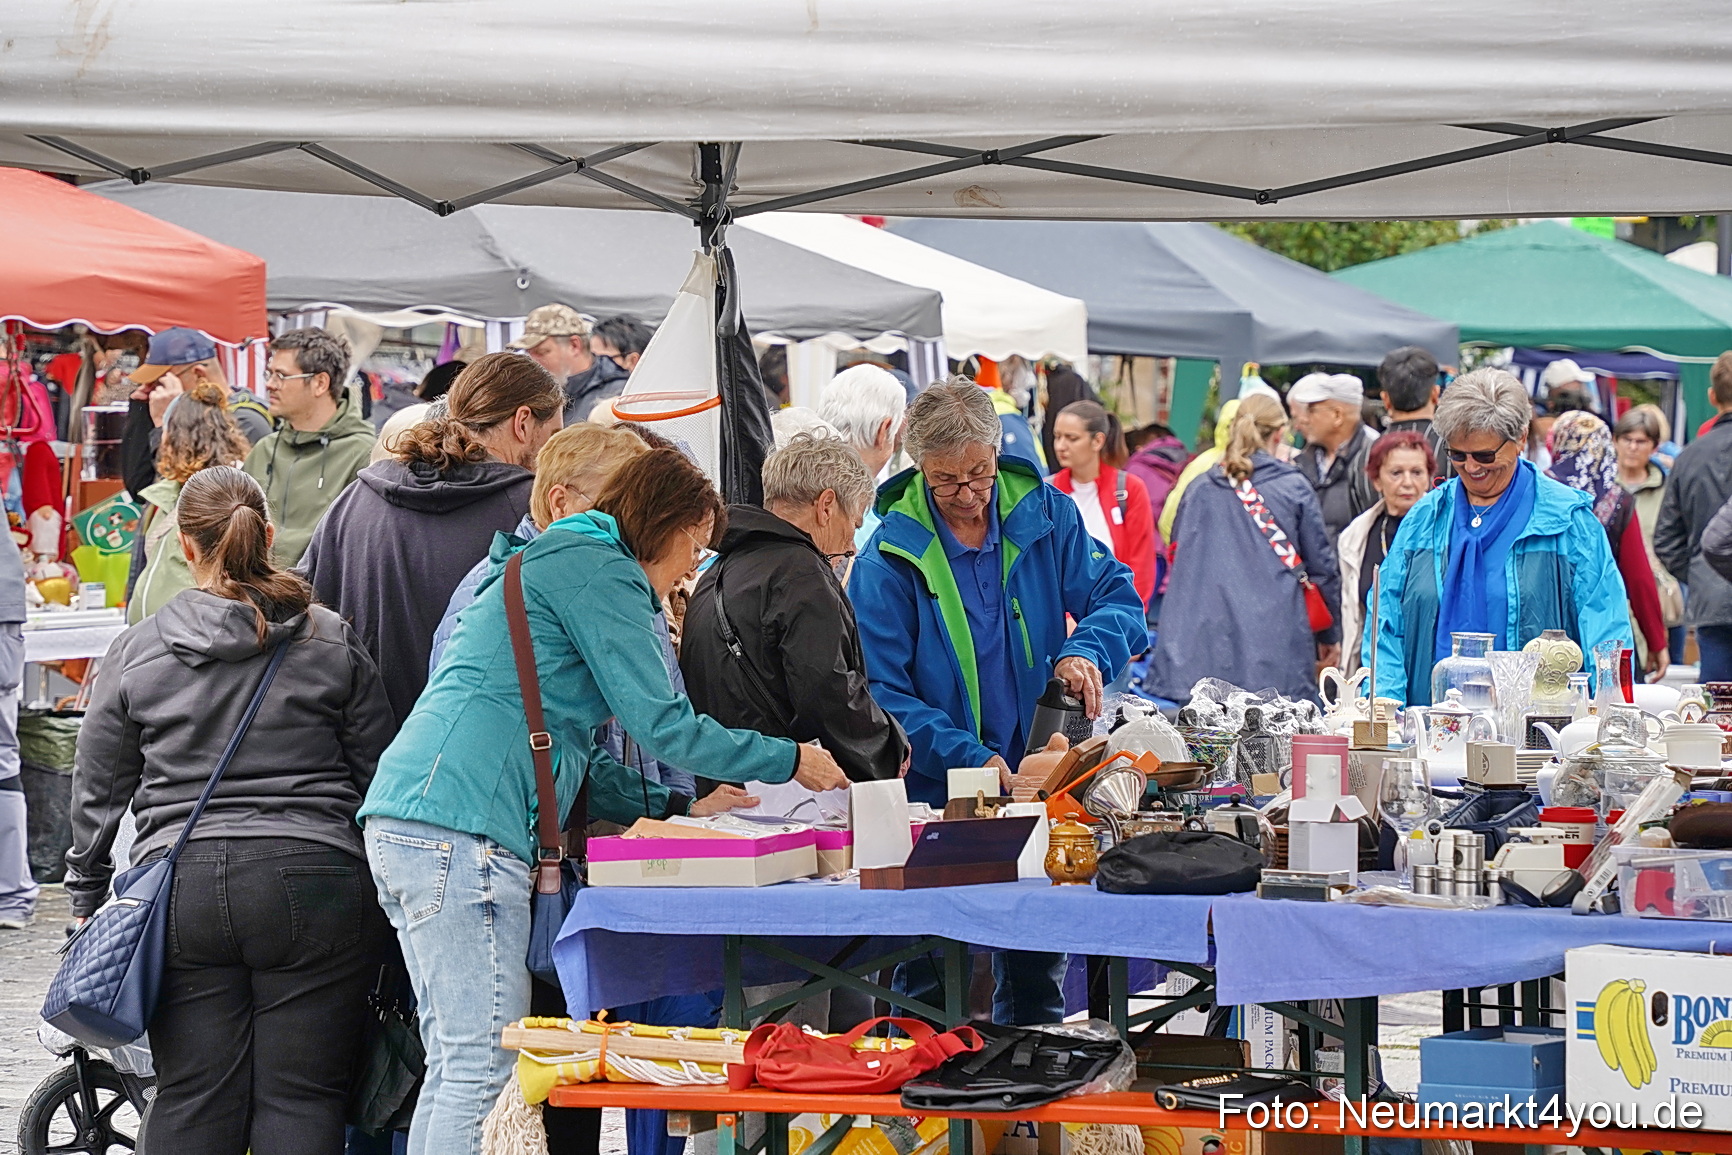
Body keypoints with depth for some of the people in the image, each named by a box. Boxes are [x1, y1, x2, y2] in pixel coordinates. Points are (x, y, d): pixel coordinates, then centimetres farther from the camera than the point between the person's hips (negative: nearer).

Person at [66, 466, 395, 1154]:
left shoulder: (134, 653, 7)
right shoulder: (334, 645, 6)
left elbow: (97, 792, 12)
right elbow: (378, 778, 8)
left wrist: (87, 898, 23)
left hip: (182, 885, 1)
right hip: (315, 881, -1)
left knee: (191, 1099, 5)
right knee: (301, 1097, 0)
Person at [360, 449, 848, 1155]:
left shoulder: (542, 561, 29)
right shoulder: (601, 571, -2)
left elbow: (567, 752, 32)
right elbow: (659, 722, -8)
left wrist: (679, 804, 26)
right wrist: (790, 762, 3)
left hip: (404, 824, 10)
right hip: (463, 831, -10)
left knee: (454, 1069, 11)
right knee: (483, 1073, -11)